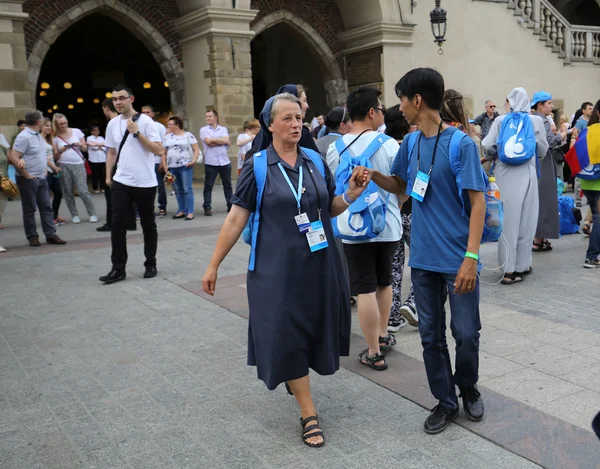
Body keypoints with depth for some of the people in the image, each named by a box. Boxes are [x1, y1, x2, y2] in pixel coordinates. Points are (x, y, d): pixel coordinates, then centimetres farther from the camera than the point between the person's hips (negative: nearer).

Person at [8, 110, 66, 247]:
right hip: (28, 179, -8)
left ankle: (51, 235, 11)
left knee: (46, 207, 7)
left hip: (42, 178, 8)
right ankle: (32, 237, 11)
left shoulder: (38, 135, 10)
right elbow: (13, 158, -22)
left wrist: (45, 168, 11)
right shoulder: (24, 137, -17)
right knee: (30, 209, 2)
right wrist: (26, 175, -19)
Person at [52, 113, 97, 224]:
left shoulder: (77, 131, 5)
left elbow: (85, 149, 9)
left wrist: (80, 145, -12)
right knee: (67, 192, 2)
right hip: (63, 166, 1)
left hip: (78, 164, -1)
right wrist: (60, 151, -15)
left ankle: (92, 214, 1)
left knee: (83, 191, -8)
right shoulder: (55, 137, 4)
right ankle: (74, 215, 13)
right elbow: (55, 157, 5)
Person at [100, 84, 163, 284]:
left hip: (145, 183, -4)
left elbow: (159, 150, -14)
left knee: (148, 225, 8)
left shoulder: (145, 121, -7)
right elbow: (112, 152, 18)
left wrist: (137, 133, -18)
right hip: (120, 182, 4)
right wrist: (108, 176, 12)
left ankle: (151, 265, 21)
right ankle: (118, 269, 3)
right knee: (117, 224, -4)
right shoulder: (112, 124, 8)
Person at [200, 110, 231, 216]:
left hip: (225, 161, 3)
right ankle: (207, 207, 5)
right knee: (208, 185, -1)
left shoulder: (223, 129, 10)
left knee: (227, 184, 10)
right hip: (210, 163, -2)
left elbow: (227, 141, -8)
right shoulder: (203, 130, 3)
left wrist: (212, 140, -9)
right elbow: (209, 144, -12)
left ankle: (230, 205, 20)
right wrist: (221, 141, -5)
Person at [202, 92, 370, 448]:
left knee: (314, 328, 14)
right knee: (286, 335, -1)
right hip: (278, 268, -3)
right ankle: (309, 414, 11)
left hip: (318, 264, 4)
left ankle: (296, 378, 44)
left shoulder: (316, 161, 3)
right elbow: (236, 219, -5)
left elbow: (331, 209, 10)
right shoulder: (257, 167, -7)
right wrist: (214, 265, -4)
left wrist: (352, 194, -10)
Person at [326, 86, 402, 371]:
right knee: (384, 282, 22)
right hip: (388, 226, 1)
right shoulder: (389, 144, -9)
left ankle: (374, 353, 9)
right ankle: (383, 335, 36)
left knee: (365, 290, 3)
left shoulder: (337, 147, -6)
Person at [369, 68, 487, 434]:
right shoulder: (411, 142, 5)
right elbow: (400, 186, 20)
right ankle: (446, 401, 29)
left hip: (457, 259, -5)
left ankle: (468, 387, 35)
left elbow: (478, 201, -14)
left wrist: (471, 257, -21)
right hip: (423, 258, 5)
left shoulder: (461, 143, -13)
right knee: (431, 334, 12)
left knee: (466, 332, 7)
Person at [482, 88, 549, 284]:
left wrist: (493, 157, 15)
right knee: (525, 219, 10)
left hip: (504, 174, 0)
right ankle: (521, 265, 16)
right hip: (526, 174, 0)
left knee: (508, 218, 3)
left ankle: (509, 269, 4)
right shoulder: (536, 121, 1)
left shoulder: (500, 120, -2)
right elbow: (542, 150, 6)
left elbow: (487, 146, -7)